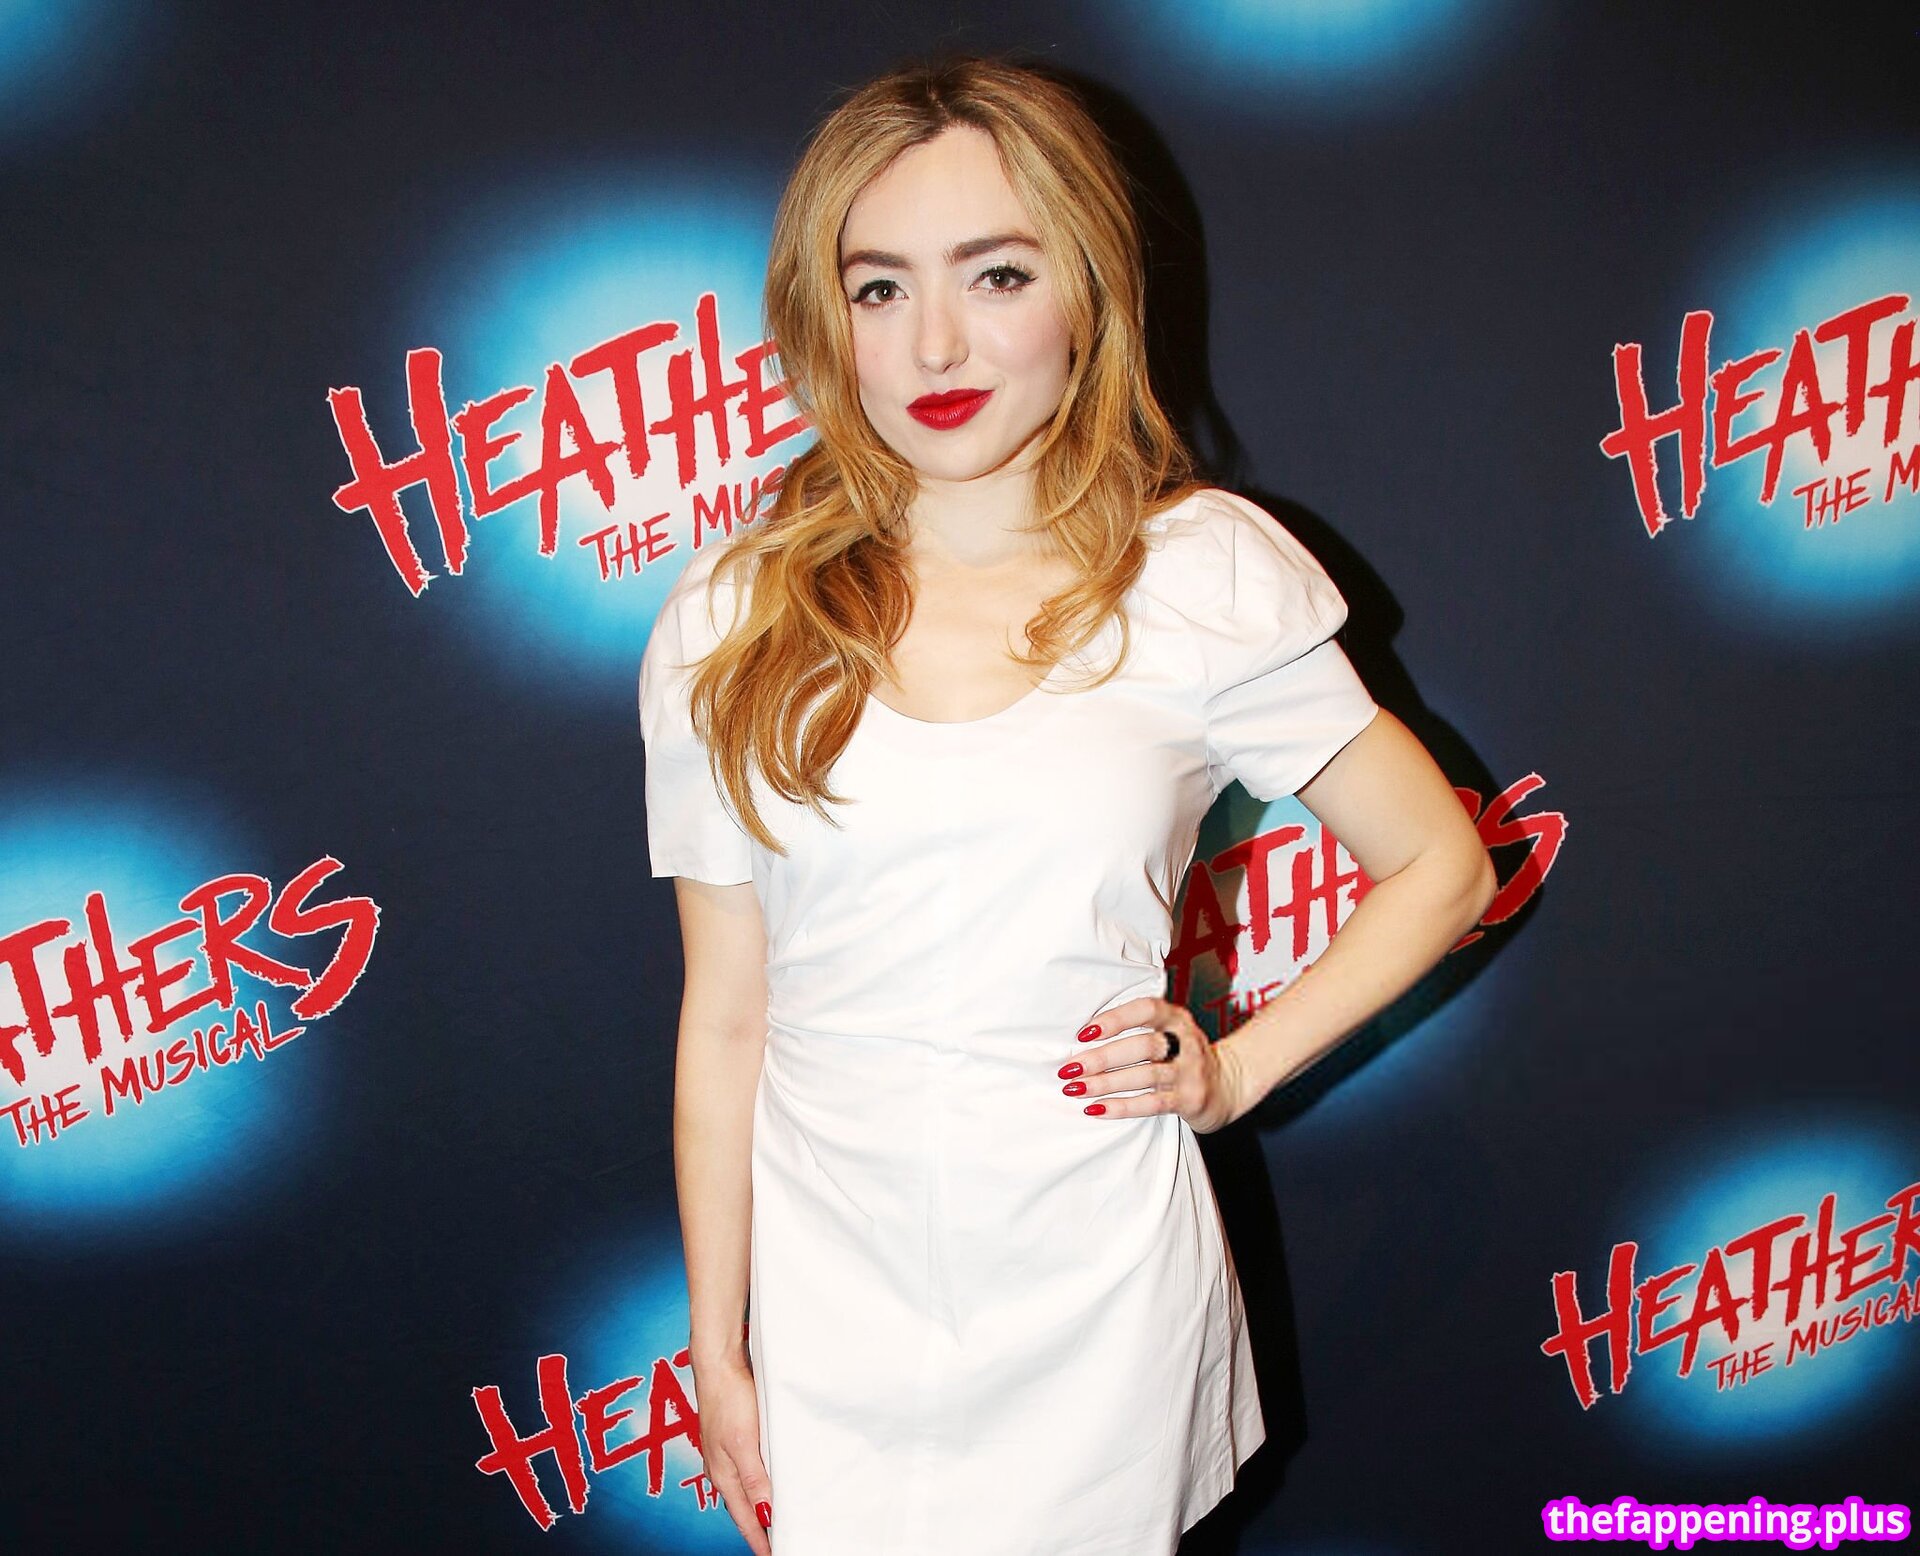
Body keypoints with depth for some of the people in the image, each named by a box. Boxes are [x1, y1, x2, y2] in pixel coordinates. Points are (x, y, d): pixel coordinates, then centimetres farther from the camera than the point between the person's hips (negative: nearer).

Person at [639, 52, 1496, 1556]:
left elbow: (1442, 868, 3)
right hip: (830, 1304, 1)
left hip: (1098, 1300, 0)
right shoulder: (728, 628, -6)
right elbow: (725, 1023, -1)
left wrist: (1236, 1068, -5)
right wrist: (718, 1351, 4)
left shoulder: (1203, 581, -9)